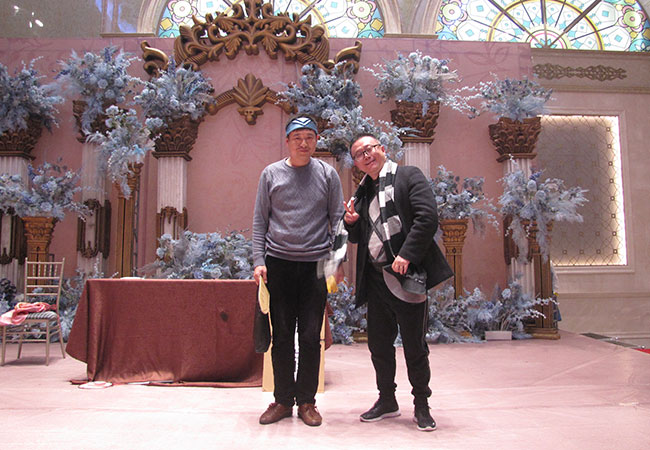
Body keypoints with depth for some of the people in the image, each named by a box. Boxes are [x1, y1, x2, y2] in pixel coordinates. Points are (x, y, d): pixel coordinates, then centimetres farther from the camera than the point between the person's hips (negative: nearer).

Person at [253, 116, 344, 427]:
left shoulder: (327, 174, 7)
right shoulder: (271, 174, 8)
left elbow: (337, 219, 7)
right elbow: (260, 220, 8)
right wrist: (258, 260, -1)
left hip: (315, 264, 0)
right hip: (278, 262, 1)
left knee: (311, 336, 3)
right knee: (281, 336, 6)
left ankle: (306, 401, 17)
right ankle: (283, 400, 20)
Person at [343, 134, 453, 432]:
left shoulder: (408, 176, -1)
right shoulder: (362, 192, 17)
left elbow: (428, 217, -13)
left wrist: (406, 255, -19)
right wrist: (351, 223, 1)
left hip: (407, 274, -6)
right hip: (375, 278, 6)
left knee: (415, 346, 4)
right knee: (378, 344, 13)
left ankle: (421, 405, 22)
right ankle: (387, 400, 31)